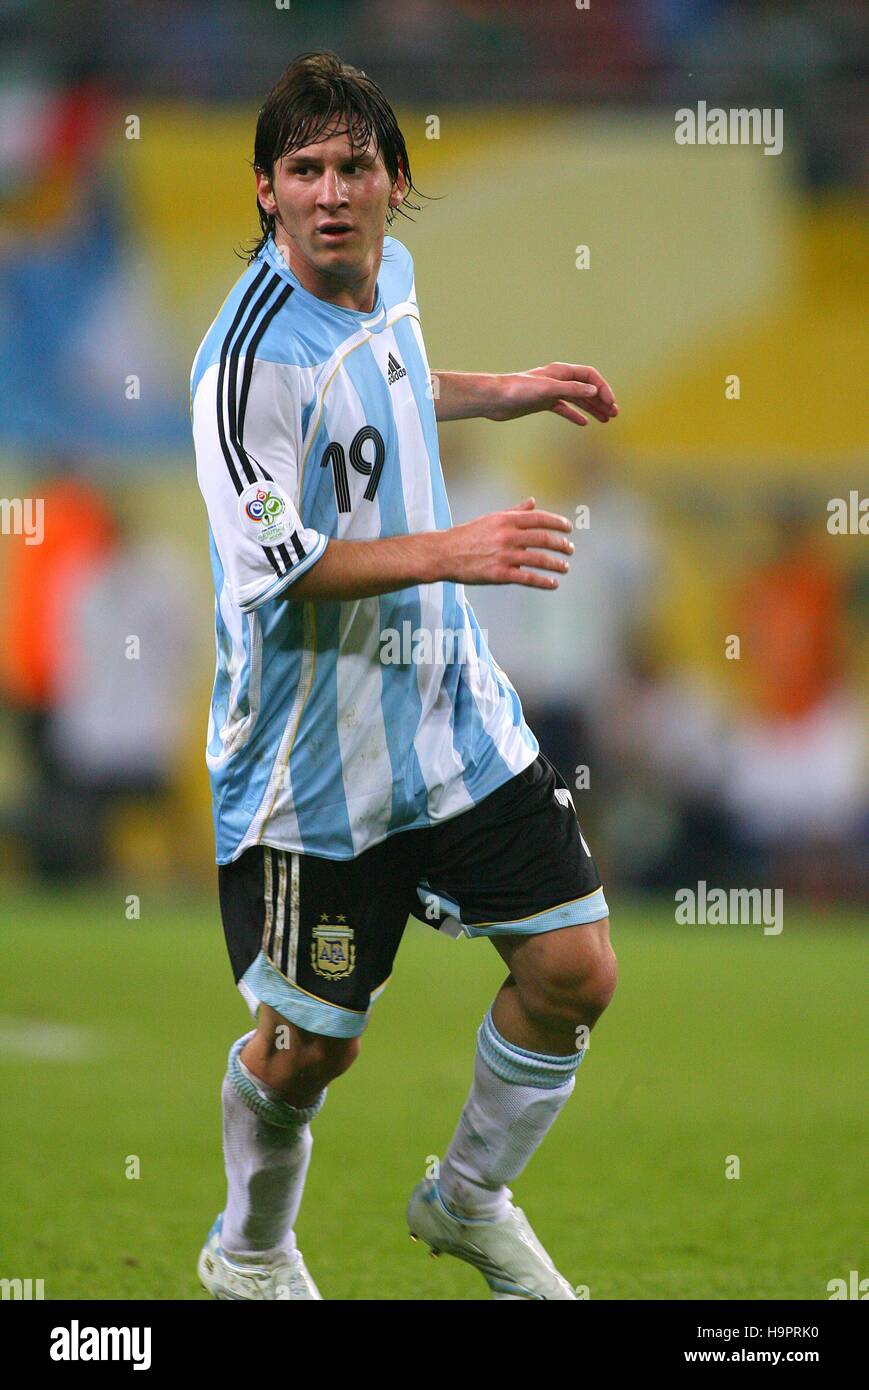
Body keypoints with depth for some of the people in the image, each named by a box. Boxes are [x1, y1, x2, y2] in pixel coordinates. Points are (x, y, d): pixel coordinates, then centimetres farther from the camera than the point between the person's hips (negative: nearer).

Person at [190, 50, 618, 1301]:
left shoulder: (388, 275, 3)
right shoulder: (252, 360, -23)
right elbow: (273, 560, -27)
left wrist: (500, 394, 28)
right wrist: (452, 551, -32)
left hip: (454, 711, 7)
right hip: (314, 752, -7)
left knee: (576, 970, 4)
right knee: (309, 1044, 1)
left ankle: (469, 1201, 29)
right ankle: (249, 1254, 30)